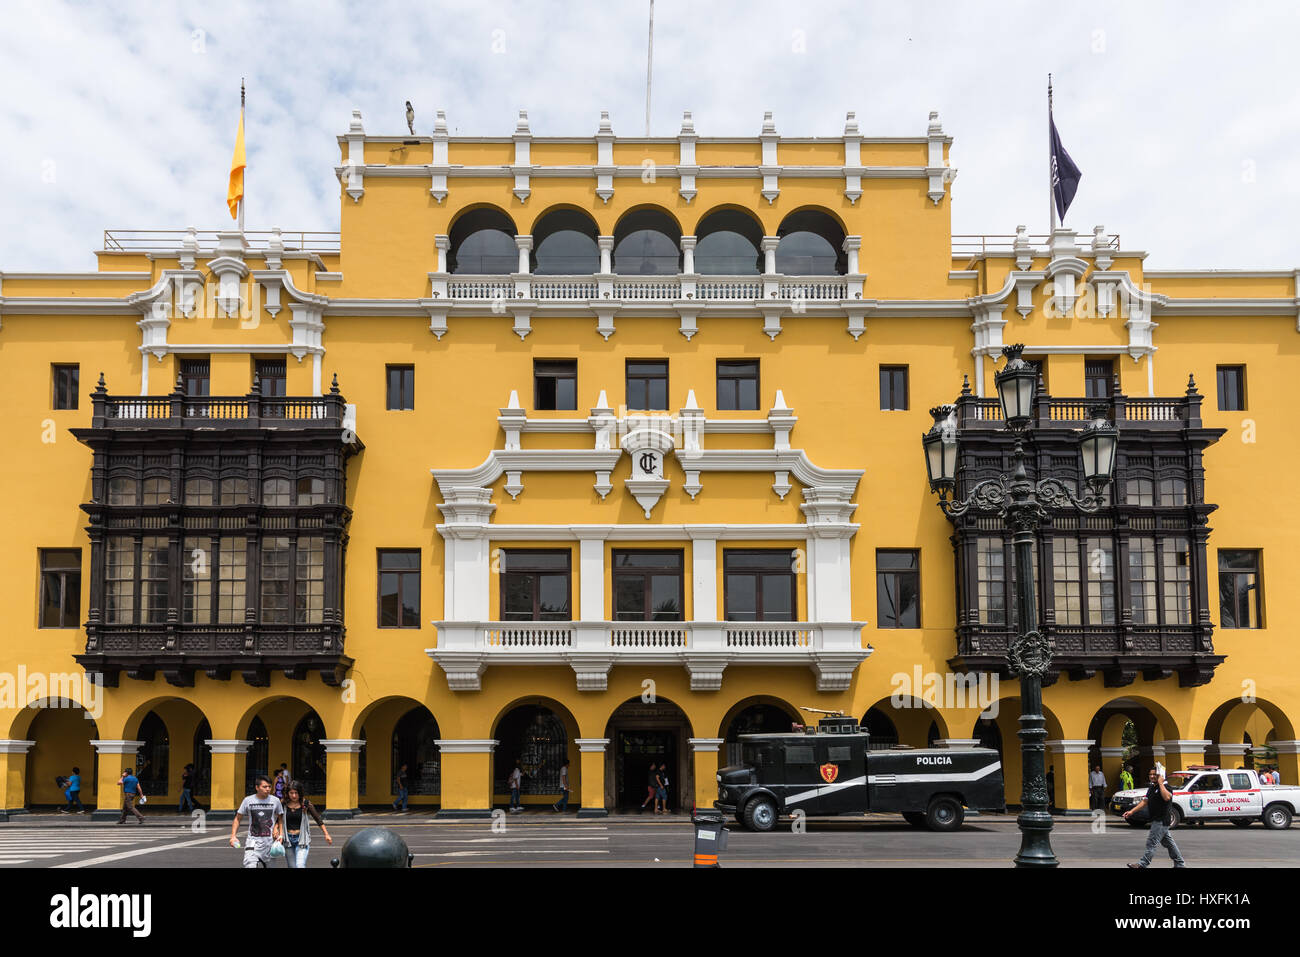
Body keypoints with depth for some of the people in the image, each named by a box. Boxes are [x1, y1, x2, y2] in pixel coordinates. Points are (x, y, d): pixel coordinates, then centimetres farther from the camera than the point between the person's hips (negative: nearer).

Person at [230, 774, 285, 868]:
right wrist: (233, 836, -3)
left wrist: (280, 834, 1)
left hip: (270, 842, 1)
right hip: (253, 841, -1)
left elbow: (280, 818, 14)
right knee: (250, 865, -19)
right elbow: (237, 819, 9)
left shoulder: (275, 801, 1)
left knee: (270, 865, 8)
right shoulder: (248, 800, -1)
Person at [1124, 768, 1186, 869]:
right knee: (1168, 843, 16)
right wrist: (1132, 811, 12)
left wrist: (1160, 783, -25)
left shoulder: (1165, 787, -12)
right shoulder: (1151, 788, 16)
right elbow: (1145, 802, 19)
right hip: (1157, 820, 10)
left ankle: (1143, 864, -11)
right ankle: (1180, 863, 24)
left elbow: (1167, 797, -33)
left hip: (1162, 821, -10)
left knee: (1152, 843, -10)